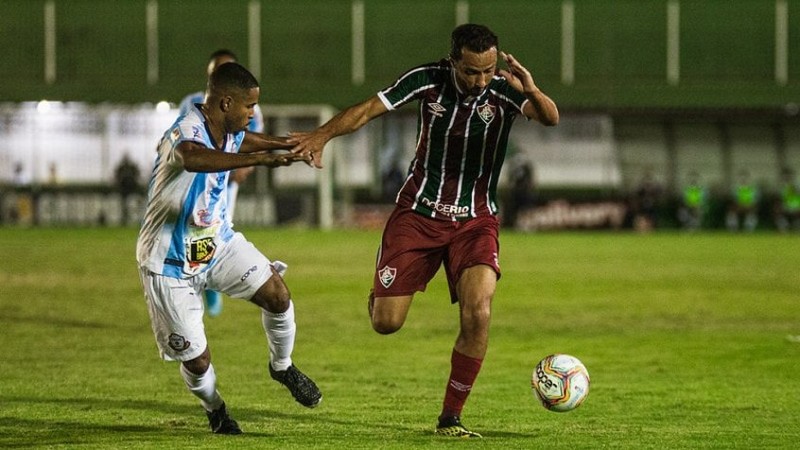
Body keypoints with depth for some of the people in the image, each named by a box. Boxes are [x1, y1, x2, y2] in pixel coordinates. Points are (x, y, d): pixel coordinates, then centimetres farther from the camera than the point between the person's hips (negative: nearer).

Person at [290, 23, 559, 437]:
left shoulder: (503, 90, -15)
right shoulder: (429, 80, -12)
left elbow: (550, 118, -31)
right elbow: (370, 109, -11)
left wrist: (533, 92, -53)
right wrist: (324, 134, -28)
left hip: (475, 221, -1)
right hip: (418, 213, 1)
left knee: (477, 314, -22)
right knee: (385, 323, -3)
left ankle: (450, 418, -6)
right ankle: (381, 290, 36)